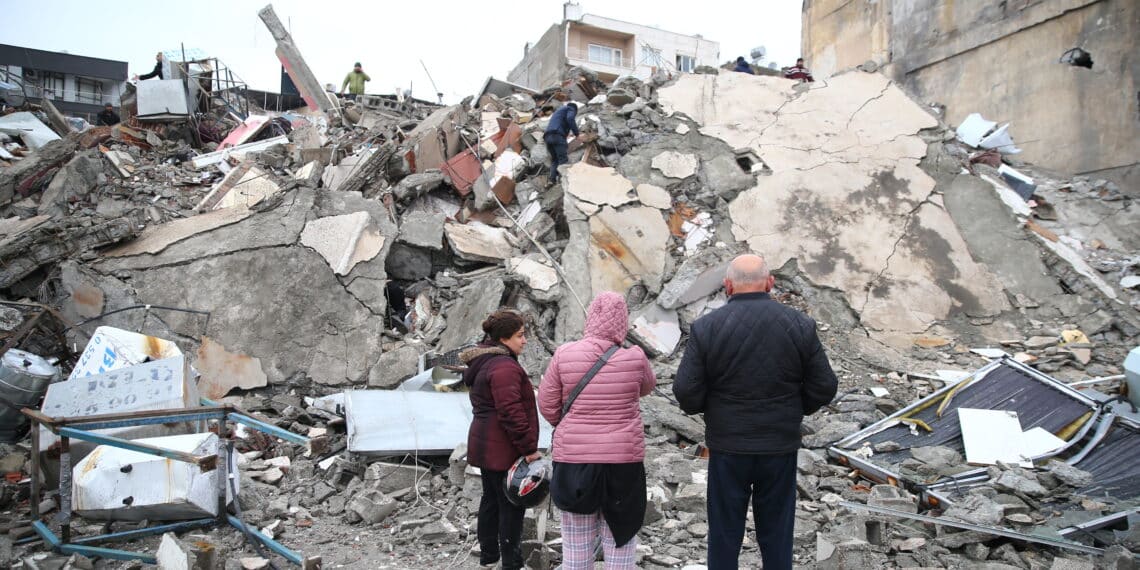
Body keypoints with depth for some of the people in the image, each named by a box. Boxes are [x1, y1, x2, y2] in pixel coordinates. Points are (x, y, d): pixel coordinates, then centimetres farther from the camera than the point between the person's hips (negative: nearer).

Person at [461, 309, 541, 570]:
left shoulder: (483, 362, 13)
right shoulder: (504, 366, -21)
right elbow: (511, 412, -26)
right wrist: (529, 448, -20)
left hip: (485, 445, 10)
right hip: (503, 449, -10)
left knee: (491, 499, 19)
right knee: (512, 504, -1)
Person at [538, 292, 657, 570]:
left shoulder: (564, 354, -6)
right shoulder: (634, 357, -8)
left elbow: (547, 404, 1)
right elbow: (647, 387, 13)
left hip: (573, 458, 1)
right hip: (623, 460, -1)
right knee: (620, 540, 11)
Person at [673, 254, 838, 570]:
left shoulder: (706, 327, -11)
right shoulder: (800, 325, -6)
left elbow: (686, 392, -13)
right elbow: (824, 387, -3)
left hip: (727, 448, -1)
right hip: (781, 448, 2)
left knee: (724, 535, 13)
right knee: (776, 535, 16)